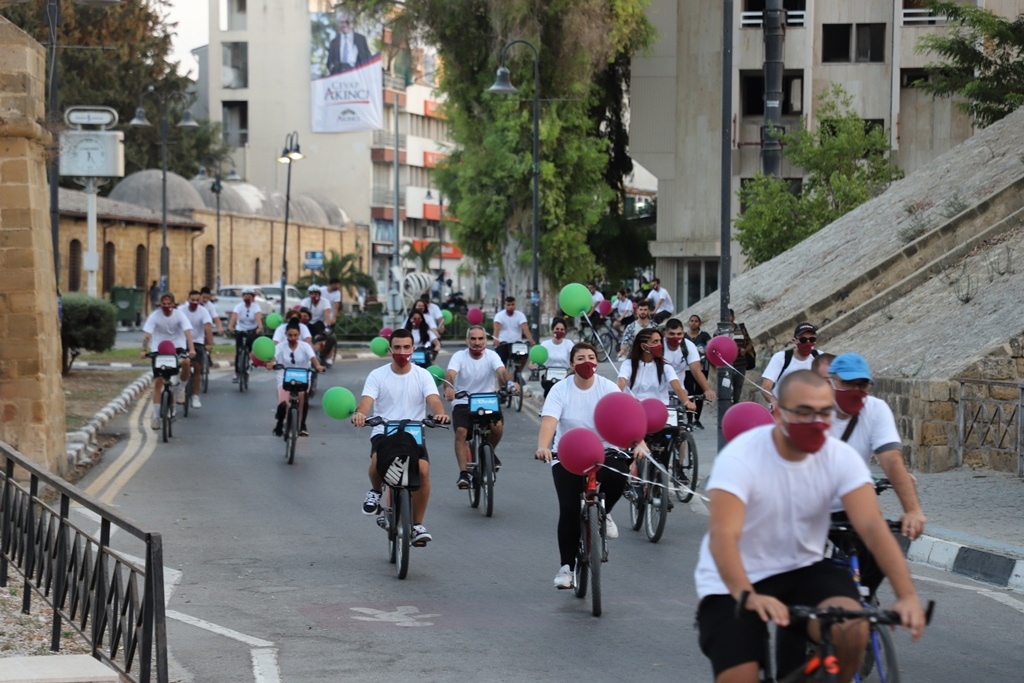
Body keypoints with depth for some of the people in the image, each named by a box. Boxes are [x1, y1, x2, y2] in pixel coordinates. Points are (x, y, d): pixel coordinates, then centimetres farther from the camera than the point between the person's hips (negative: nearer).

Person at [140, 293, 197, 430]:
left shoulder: (179, 315, -11)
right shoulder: (155, 316, -12)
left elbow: (187, 332, -23)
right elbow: (147, 334, -19)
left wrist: (191, 349, -37)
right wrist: (144, 350, -34)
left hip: (177, 347, 0)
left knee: (186, 362, -33)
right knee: (158, 382, -5)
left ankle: (180, 387, -3)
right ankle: (156, 416, 2)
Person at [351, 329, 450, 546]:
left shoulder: (422, 375, 5)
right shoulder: (377, 376, 3)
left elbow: (433, 399, -11)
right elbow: (367, 400, -12)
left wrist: (440, 413, -35)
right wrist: (360, 414, -37)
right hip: (383, 432, -1)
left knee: (423, 470, -25)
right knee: (378, 460, -34)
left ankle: (417, 524, -8)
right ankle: (376, 491, 3)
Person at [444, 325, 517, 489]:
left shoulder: (491, 356, -4)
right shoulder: (459, 356, -7)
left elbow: (501, 371, -22)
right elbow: (450, 374, -25)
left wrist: (510, 382, -45)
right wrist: (448, 388, -48)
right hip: (462, 403, -1)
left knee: (498, 425, -25)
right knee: (461, 431, -26)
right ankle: (463, 474, -21)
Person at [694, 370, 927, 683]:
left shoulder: (841, 457, -11)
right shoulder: (740, 457, -22)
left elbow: (873, 526, -21)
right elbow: (723, 535, -34)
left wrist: (907, 595, -36)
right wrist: (748, 596, -52)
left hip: (801, 572, 3)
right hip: (735, 585, -3)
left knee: (851, 630, -27)